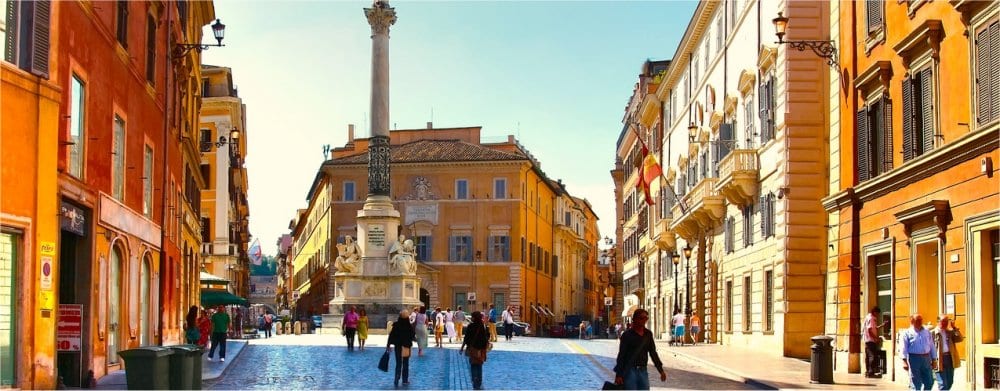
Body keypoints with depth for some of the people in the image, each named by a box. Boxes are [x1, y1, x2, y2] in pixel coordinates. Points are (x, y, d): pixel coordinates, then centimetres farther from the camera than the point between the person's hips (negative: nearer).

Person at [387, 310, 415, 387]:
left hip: (398, 346, 1)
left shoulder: (396, 325, -10)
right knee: (405, 364, 12)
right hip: (406, 347, -1)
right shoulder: (409, 326, -15)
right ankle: (405, 380, 15)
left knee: (398, 364, 9)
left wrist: (388, 345, 0)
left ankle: (396, 380, -2)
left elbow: (391, 335, -9)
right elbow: (413, 336, -6)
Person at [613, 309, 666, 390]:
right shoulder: (627, 335, -6)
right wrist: (618, 374, -12)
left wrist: (661, 370, 11)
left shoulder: (648, 334, 9)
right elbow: (621, 355, -6)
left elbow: (653, 353, 16)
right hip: (629, 371, -5)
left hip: (643, 371, 5)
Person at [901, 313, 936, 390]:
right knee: (916, 384, 0)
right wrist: (904, 361, -17)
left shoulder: (927, 332, 13)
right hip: (914, 358, -4)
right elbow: (904, 348, -7)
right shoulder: (907, 333, 0)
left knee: (929, 382, 7)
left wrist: (934, 359, 12)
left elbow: (932, 346, 16)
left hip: (926, 358, 4)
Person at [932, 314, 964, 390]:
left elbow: (960, 339, -2)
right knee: (943, 384, -6)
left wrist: (954, 328, -9)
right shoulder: (933, 333, -3)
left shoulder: (951, 332, 12)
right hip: (939, 359, -5)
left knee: (950, 382, 12)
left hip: (950, 358, 5)